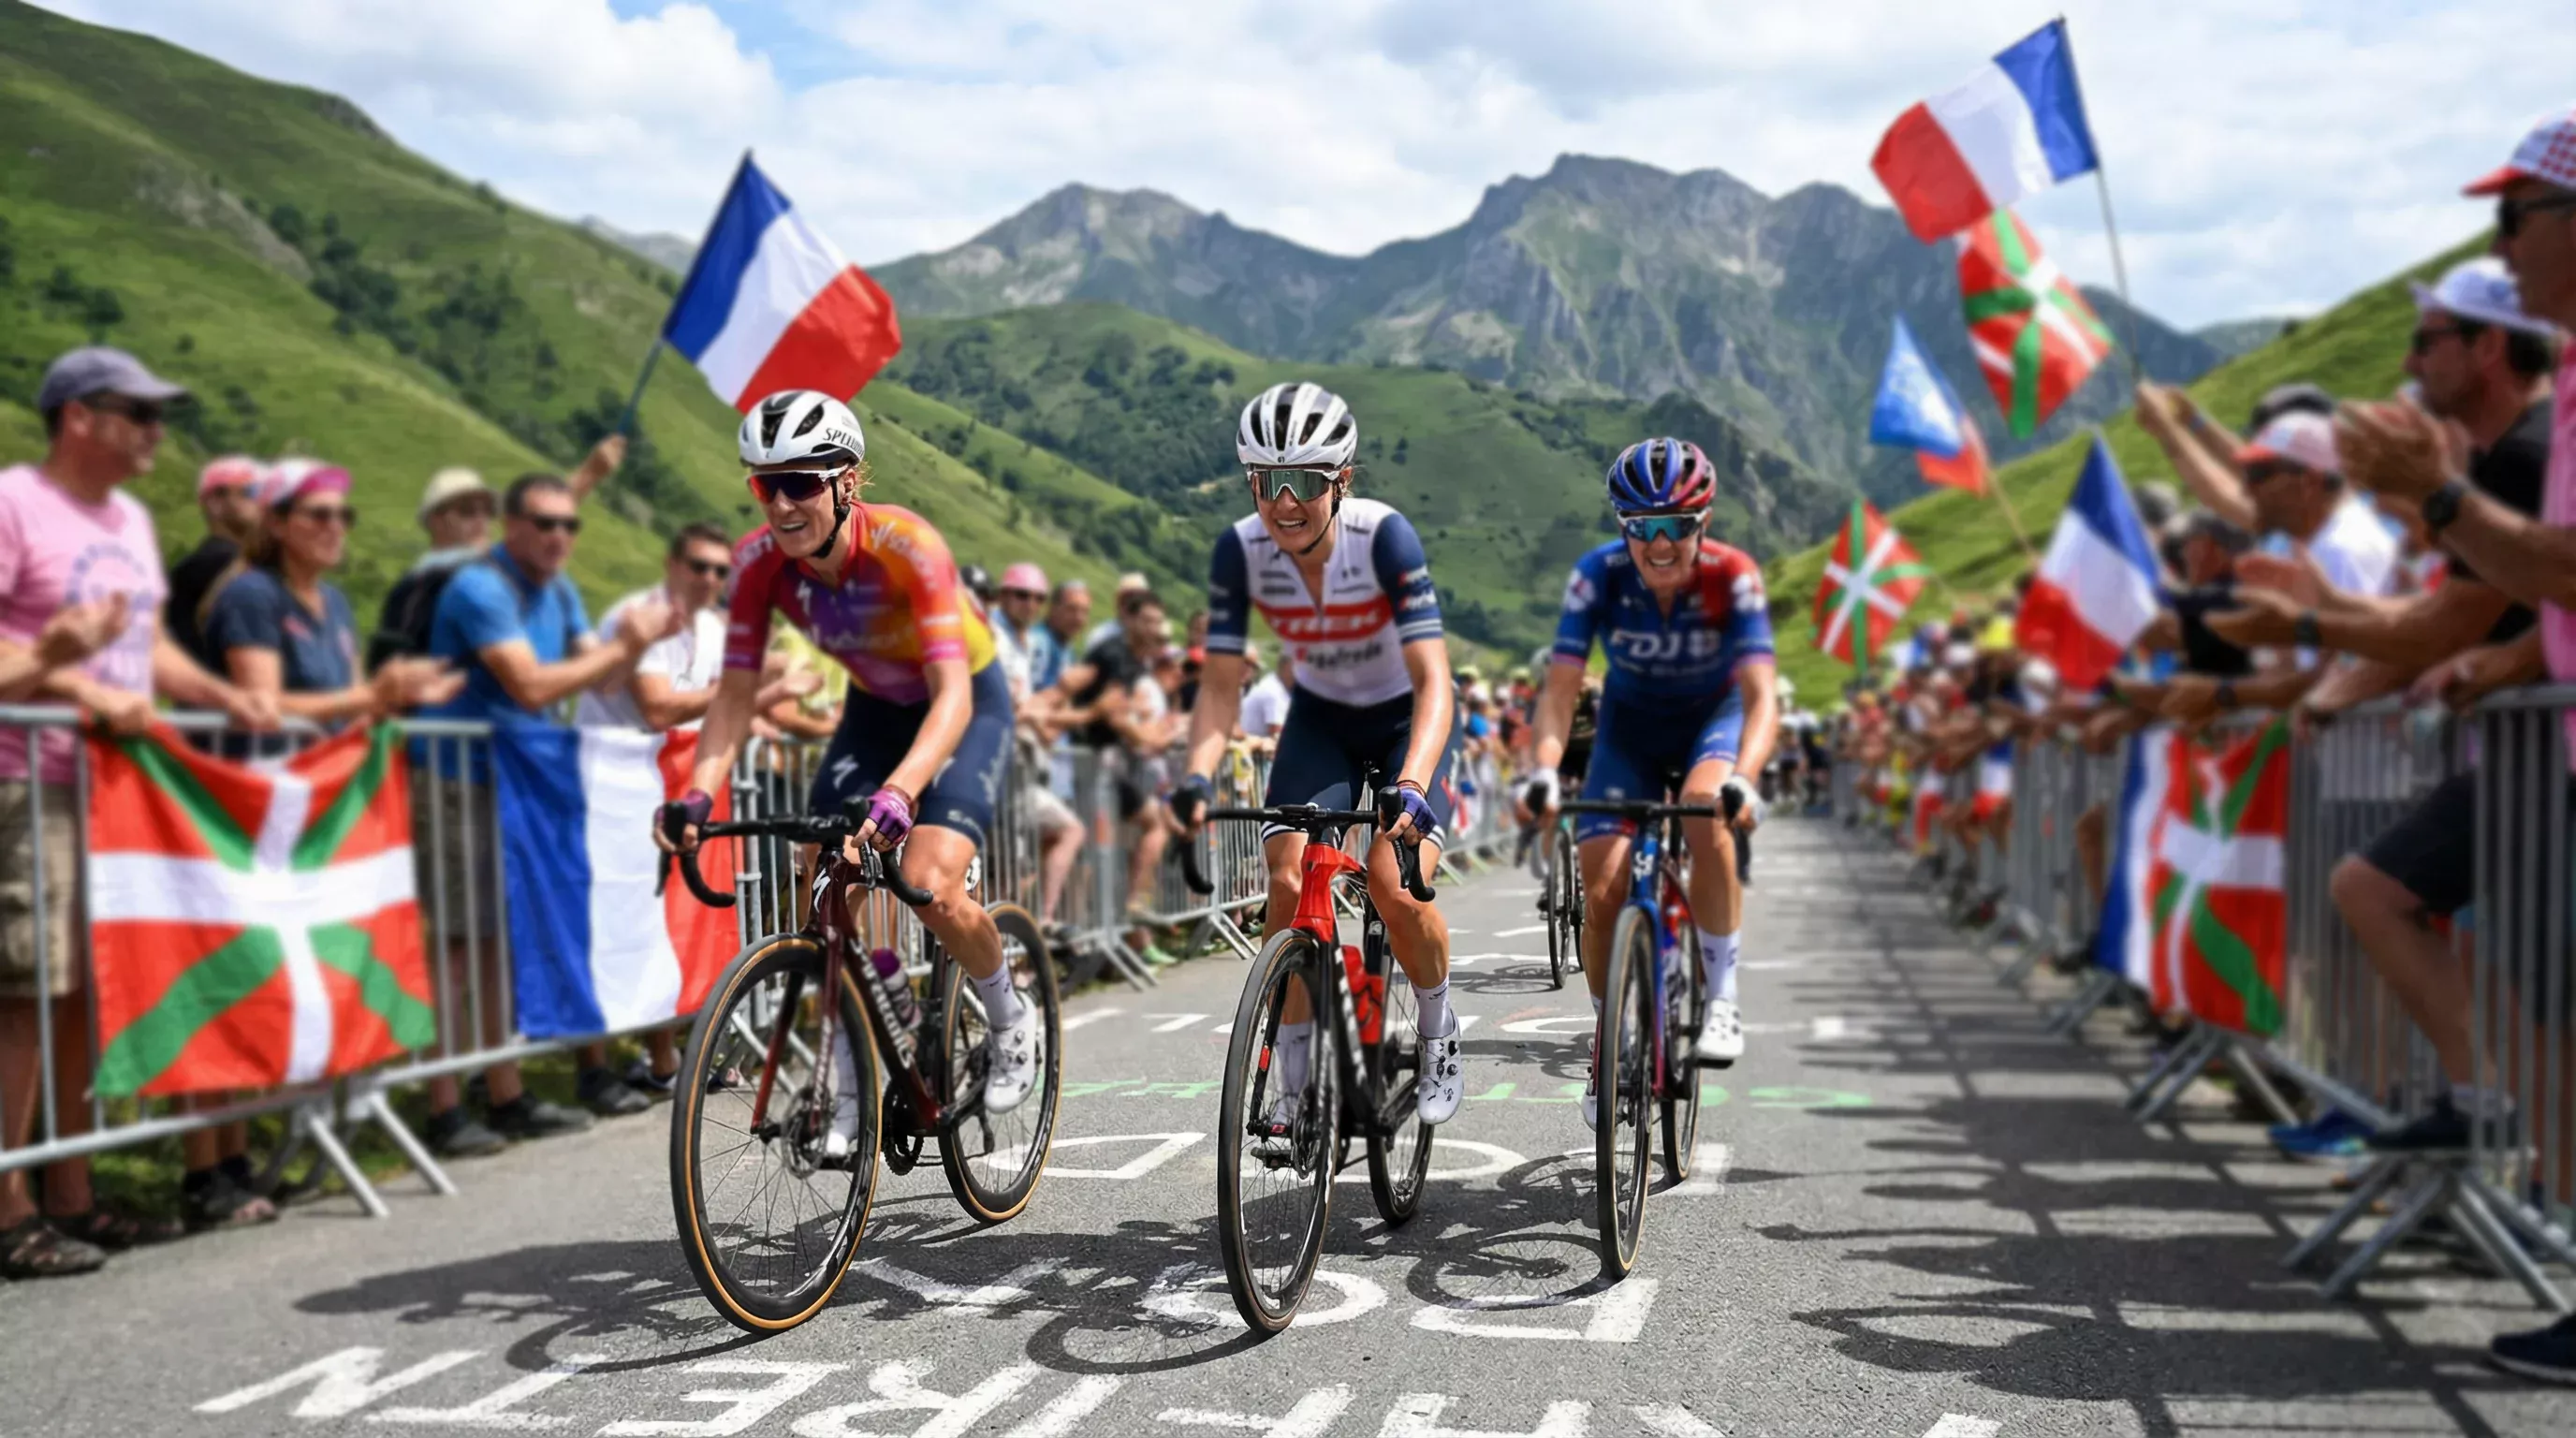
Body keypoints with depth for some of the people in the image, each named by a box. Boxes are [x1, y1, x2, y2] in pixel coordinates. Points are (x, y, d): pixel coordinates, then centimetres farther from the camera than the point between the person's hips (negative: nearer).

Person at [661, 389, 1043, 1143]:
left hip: (966, 701, -5)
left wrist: (899, 791, -56)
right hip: (875, 708, 5)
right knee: (831, 892, -12)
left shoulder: (905, 544, -33)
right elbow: (735, 691, -17)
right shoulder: (760, 561, -20)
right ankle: (852, 1089, 3)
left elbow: (951, 693, -40)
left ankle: (1012, 1021, 5)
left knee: (929, 886, -24)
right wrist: (696, 795, -33)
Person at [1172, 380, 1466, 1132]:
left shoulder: (1384, 536, -30)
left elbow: (1433, 681, -35)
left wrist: (1412, 785, -50)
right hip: (1321, 717, 3)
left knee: (1395, 887, -21)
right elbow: (1223, 684, -17)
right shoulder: (1241, 549, -20)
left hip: (1407, 717, -3)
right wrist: (1198, 775, -34)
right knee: (1287, 880, -16)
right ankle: (1295, 1084, -2)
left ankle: (1440, 1037, 8)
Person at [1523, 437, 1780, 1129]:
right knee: (1602, 890, -13)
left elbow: (1760, 693, -36)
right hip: (1631, 723, 2)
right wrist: (1545, 770, -46)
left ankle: (1722, 995, -18)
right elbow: (1561, 688, -28)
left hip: (1714, 715, -1)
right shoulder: (1597, 575, -25)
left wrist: (1743, 778, -53)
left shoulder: (1732, 577, -28)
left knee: (1708, 816, -35)